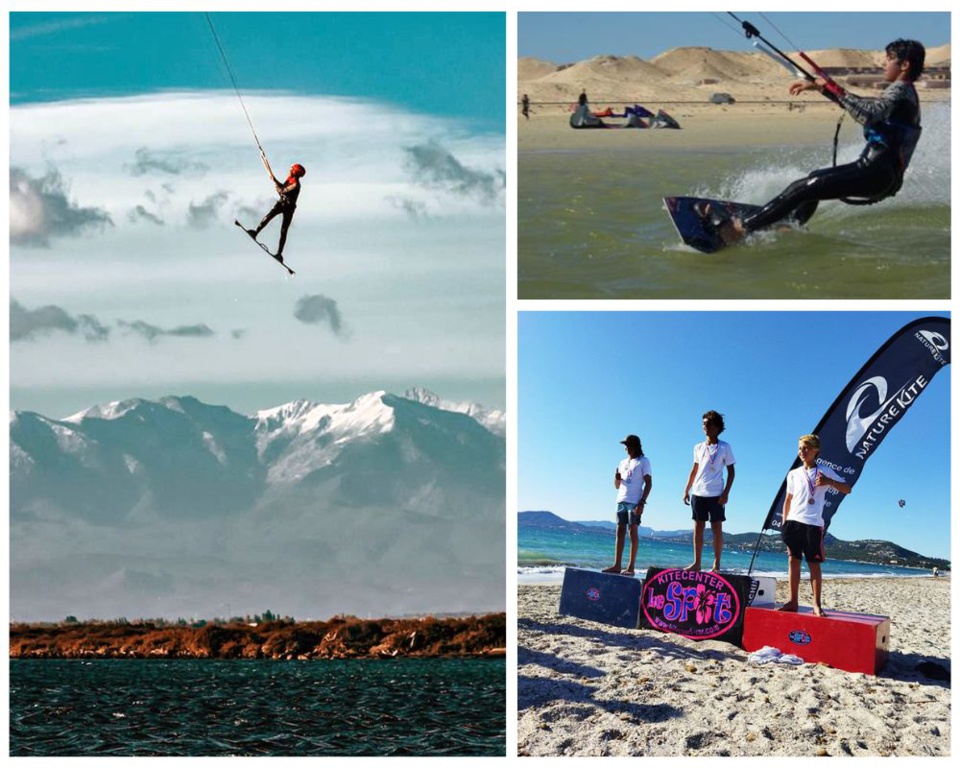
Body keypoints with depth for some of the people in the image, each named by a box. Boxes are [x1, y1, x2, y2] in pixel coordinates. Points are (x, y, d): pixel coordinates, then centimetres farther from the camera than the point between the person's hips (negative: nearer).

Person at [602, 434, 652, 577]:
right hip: (621, 500, 6)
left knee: (633, 531, -6)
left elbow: (648, 483, -5)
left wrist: (642, 502, -14)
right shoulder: (623, 463, 20)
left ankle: (631, 567, -7)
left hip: (634, 502, -6)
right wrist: (616, 479, -1)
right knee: (620, 531, 2)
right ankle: (617, 565, 1)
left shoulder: (643, 461, 1)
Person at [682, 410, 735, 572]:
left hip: (716, 495, -4)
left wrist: (726, 493, -10)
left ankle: (716, 564, 2)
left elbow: (731, 472, 0)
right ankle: (696, 562, 8)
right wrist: (686, 490, 12)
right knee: (698, 528, 4)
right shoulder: (698, 447, 11)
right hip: (698, 493, 4)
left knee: (717, 528, -1)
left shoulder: (725, 447, 0)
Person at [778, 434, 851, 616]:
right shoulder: (793, 474, 13)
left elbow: (847, 489, 1)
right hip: (793, 522, 3)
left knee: (814, 564, -3)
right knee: (793, 561, 2)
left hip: (813, 524, -3)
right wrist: (784, 523, 12)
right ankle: (793, 601, 6)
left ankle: (817, 604, -2)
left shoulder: (824, 471, 4)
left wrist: (830, 482, -17)